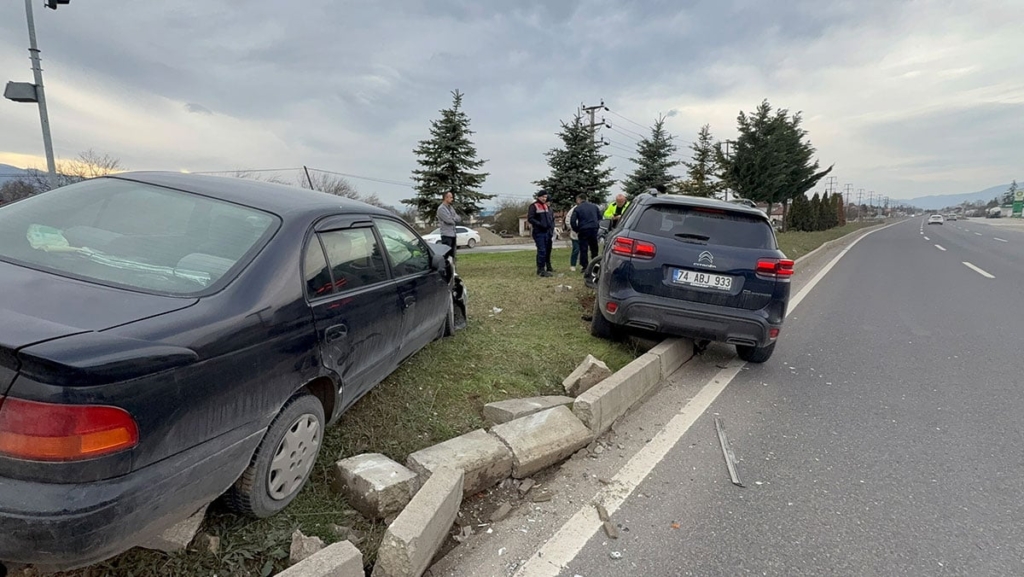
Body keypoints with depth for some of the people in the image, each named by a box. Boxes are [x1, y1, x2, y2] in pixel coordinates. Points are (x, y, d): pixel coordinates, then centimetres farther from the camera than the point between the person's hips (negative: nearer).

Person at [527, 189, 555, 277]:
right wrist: (540, 224, -21)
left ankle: (548, 267, 28)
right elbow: (530, 218, -13)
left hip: (548, 232, 7)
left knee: (548, 250, 14)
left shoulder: (547, 206, 17)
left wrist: (552, 227, 7)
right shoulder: (534, 206, -6)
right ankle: (541, 270, -11)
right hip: (539, 233, -7)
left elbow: (552, 217, 22)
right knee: (541, 251, -13)